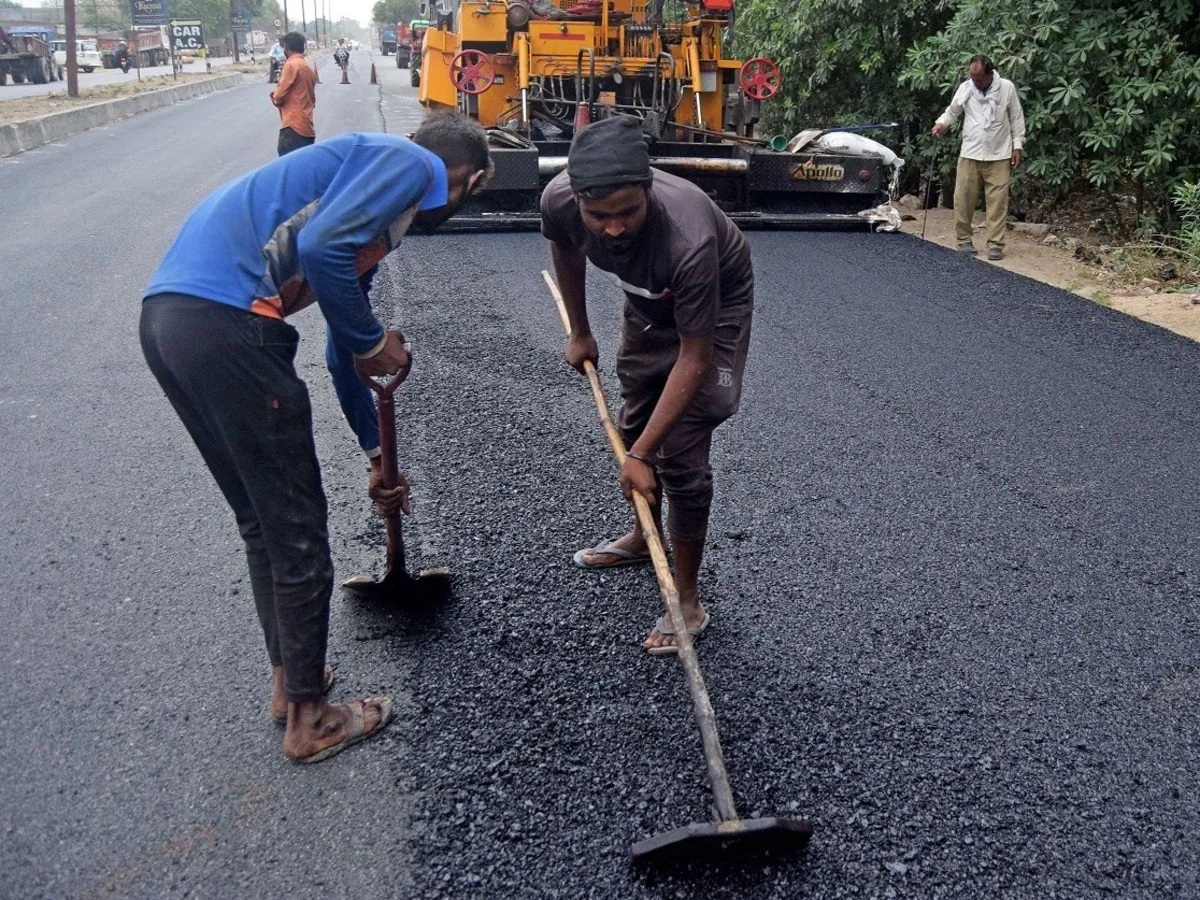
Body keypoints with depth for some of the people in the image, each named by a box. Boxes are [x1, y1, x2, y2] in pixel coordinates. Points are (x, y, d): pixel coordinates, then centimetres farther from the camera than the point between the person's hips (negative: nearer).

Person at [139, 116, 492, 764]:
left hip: (167, 317, 10)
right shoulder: (410, 162, 2)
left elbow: (342, 353, 35)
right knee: (297, 534, 5)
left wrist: (377, 456, 42)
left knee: (261, 521, 23)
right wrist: (373, 342, -1)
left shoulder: (378, 216, 29)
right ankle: (309, 719, 21)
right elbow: (322, 247, -17)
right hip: (223, 320, -10)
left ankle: (289, 678, 39)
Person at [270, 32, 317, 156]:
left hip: (294, 126, -9)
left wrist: (274, 95, 12)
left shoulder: (291, 65, -9)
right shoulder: (307, 68, 17)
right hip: (307, 127, 9)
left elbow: (279, 96, -11)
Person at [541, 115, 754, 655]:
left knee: (681, 455, -9)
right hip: (647, 303, 6)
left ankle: (688, 600, 5)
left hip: (714, 309, -6)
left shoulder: (689, 240, -45)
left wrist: (641, 455, -33)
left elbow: (694, 358, -35)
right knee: (635, 425, 18)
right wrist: (579, 332, 8)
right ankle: (644, 538, 43)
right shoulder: (559, 201, -30)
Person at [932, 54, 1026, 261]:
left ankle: (995, 244, 4)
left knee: (997, 201, -1)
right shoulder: (965, 88, 0)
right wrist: (941, 123, -9)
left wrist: (1017, 146, -1)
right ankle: (964, 240, 14)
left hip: (999, 156, -1)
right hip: (970, 154, 2)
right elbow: (952, 111, 12)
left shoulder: (1007, 88, -3)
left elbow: (1017, 119, 3)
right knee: (963, 198, 1)